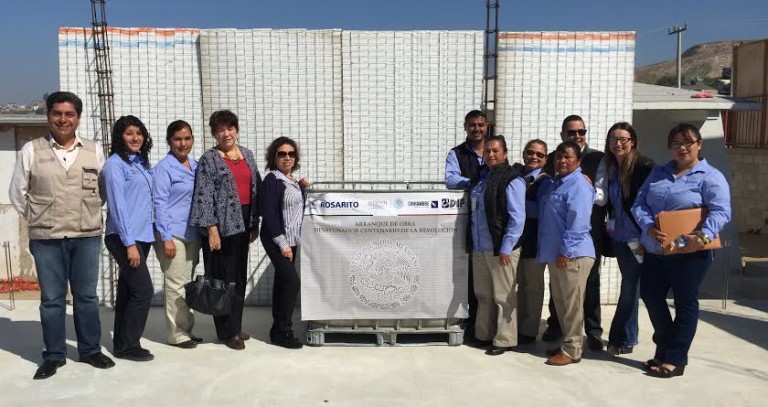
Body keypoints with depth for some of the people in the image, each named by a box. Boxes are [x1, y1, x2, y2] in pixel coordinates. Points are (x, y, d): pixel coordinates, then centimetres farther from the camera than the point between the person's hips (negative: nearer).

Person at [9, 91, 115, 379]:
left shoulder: (95, 150, 4)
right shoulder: (31, 150, 0)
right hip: (46, 238, -1)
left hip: (87, 236, 1)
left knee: (87, 296, 9)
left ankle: (91, 349, 22)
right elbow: (17, 193, 8)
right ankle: (54, 355, 19)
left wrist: (89, 215, 10)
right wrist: (37, 220, 8)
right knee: (51, 299, 7)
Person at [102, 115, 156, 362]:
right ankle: (127, 346, 4)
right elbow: (117, 205, -15)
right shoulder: (115, 164, -9)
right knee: (143, 291, -8)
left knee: (128, 291, 12)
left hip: (142, 236, 7)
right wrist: (129, 242, -18)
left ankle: (121, 343, 21)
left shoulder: (141, 163, 13)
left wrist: (139, 239, 9)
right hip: (124, 238, -7)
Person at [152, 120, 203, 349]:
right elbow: (159, 204, -11)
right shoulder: (164, 168, -7)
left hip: (192, 234, 7)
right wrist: (166, 238, -16)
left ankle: (187, 330, 22)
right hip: (173, 235, -7)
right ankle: (177, 334, 8)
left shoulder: (195, 165, 12)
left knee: (187, 284, 13)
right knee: (176, 285, -2)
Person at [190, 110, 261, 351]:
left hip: (242, 223, 6)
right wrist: (212, 229, -16)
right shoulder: (208, 160, -4)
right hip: (222, 224, -6)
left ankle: (235, 326, 23)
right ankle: (228, 331, 8)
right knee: (224, 278, -2)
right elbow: (204, 196, -10)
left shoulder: (247, 155, 13)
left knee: (240, 276, 11)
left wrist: (254, 224, 12)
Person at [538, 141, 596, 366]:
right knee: (559, 301, 16)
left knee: (572, 304, -1)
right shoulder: (554, 184, 18)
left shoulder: (579, 184, -11)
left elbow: (577, 221, -19)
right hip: (555, 253, 9)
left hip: (573, 254, -9)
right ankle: (566, 343, 27)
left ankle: (571, 350, 7)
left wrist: (566, 251, -20)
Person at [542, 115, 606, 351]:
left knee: (590, 280, 7)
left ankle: (593, 331, 18)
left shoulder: (598, 159, -3)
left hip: (589, 229, -2)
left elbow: (603, 196, -10)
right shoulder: (551, 160, 5)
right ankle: (555, 325, 28)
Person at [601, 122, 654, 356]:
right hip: (619, 237, 6)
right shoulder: (611, 168, 9)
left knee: (630, 286, 0)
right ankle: (627, 339, 24)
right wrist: (611, 225, 10)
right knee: (629, 286, 14)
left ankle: (619, 339, 12)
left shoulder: (644, 166, -11)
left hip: (637, 238, -6)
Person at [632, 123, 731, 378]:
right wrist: (649, 227, -15)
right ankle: (665, 347, 32)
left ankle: (675, 359, 14)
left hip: (689, 252, -6)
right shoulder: (658, 173, 12)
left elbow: (720, 212, -16)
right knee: (651, 296, 12)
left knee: (685, 304, 5)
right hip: (654, 250, 6)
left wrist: (704, 236, -32)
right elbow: (639, 204, 4)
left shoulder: (710, 177, -5)